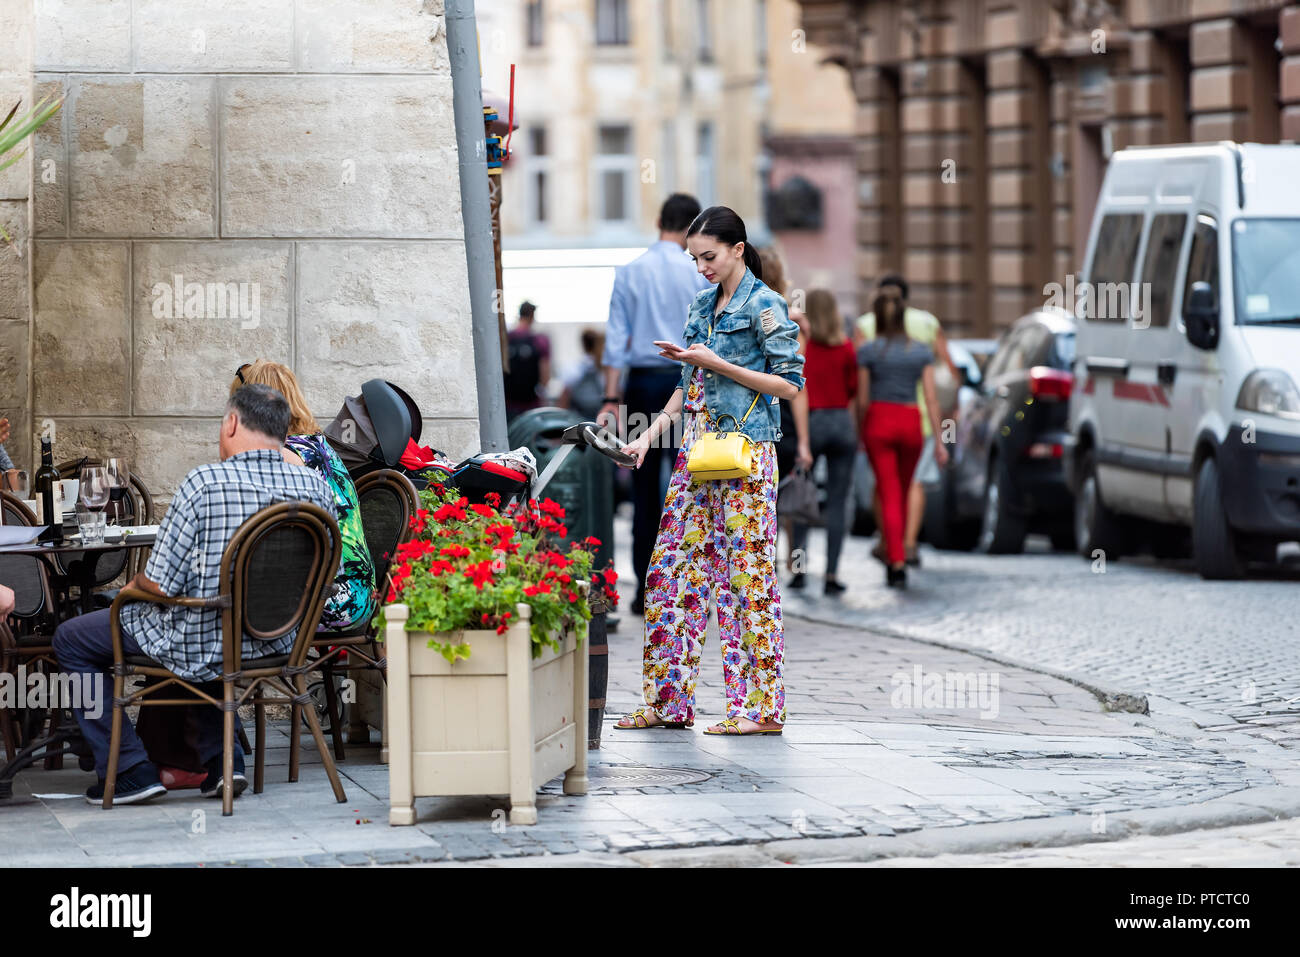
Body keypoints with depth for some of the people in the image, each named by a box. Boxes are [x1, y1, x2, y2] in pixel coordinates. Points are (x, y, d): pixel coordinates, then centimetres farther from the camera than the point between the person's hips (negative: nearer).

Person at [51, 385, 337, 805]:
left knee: (70, 640, 16)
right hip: (276, 641, 6)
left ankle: (131, 770, 13)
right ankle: (221, 756, 26)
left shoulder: (205, 482, -23)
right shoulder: (316, 487, -8)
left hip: (202, 646, -6)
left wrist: (137, 582, 3)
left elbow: (162, 584, -20)